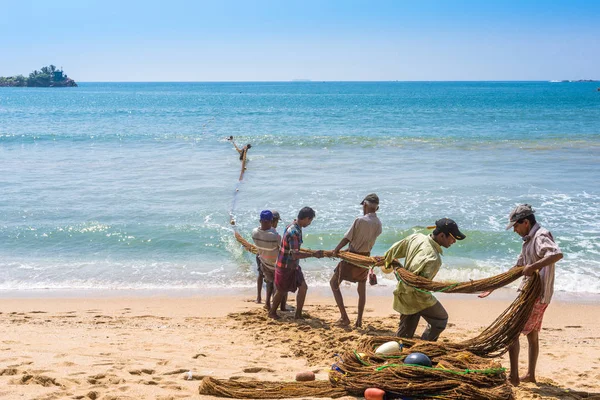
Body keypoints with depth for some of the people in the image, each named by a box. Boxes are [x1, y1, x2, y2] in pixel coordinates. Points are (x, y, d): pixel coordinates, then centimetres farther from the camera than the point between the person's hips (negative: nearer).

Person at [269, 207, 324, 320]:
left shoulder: (295, 227, 1)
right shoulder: (294, 232, -29)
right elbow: (294, 255, -34)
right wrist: (313, 254, -33)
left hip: (293, 266, 8)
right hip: (285, 267, -8)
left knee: (303, 287, 3)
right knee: (281, 291, 11)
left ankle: (298, 314, 12)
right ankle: (272, 312, 33)